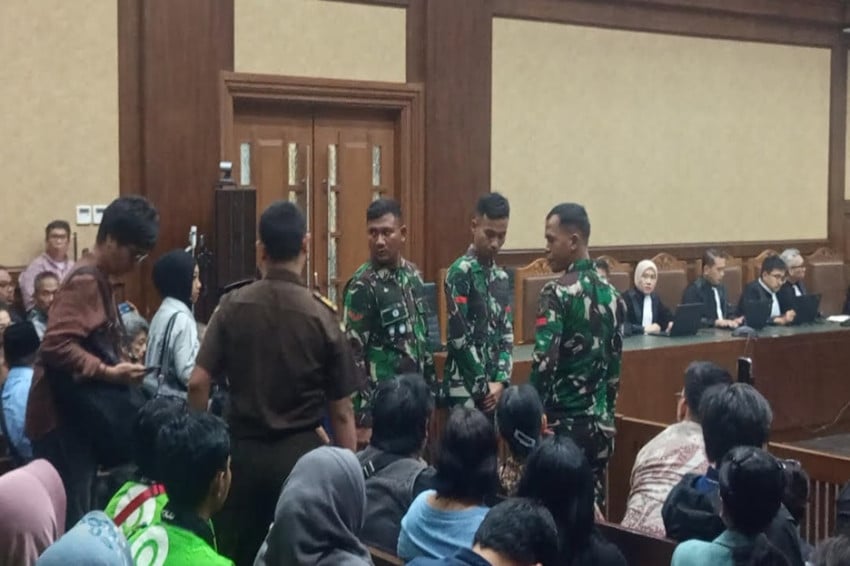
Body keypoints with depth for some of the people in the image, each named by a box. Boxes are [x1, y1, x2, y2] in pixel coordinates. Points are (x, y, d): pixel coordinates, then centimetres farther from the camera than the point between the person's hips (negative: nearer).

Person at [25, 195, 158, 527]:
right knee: (70, 519, -8)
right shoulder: (86, 282, -16)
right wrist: (108, 372, -24)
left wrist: (115, 368, 10)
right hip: (63, 418, -10)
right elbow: (55, 346, -26)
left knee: (76, 515, 13)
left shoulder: (96, 280, 15)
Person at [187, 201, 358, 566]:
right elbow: (341, 412, -6)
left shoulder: (233, 306, -5)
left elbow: (198, 384, -7)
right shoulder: (322, 315, -9)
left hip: (244, 451, 2)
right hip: (301, 453, -1)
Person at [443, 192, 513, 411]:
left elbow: (507, 333, 12)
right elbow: (458, 336, -14)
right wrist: (483, 386, -10)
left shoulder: (501, 277, 13)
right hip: (465, 387, -7)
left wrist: (500, 381, -2)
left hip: (494, 387, 7)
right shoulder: (460, 272, -9)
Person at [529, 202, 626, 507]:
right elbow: (615, 364, 13)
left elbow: (544, 361, -19)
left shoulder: (558, 292, -12)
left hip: (562, 423, -6)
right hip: (599, 423, 6)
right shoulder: (612, 294, 9)